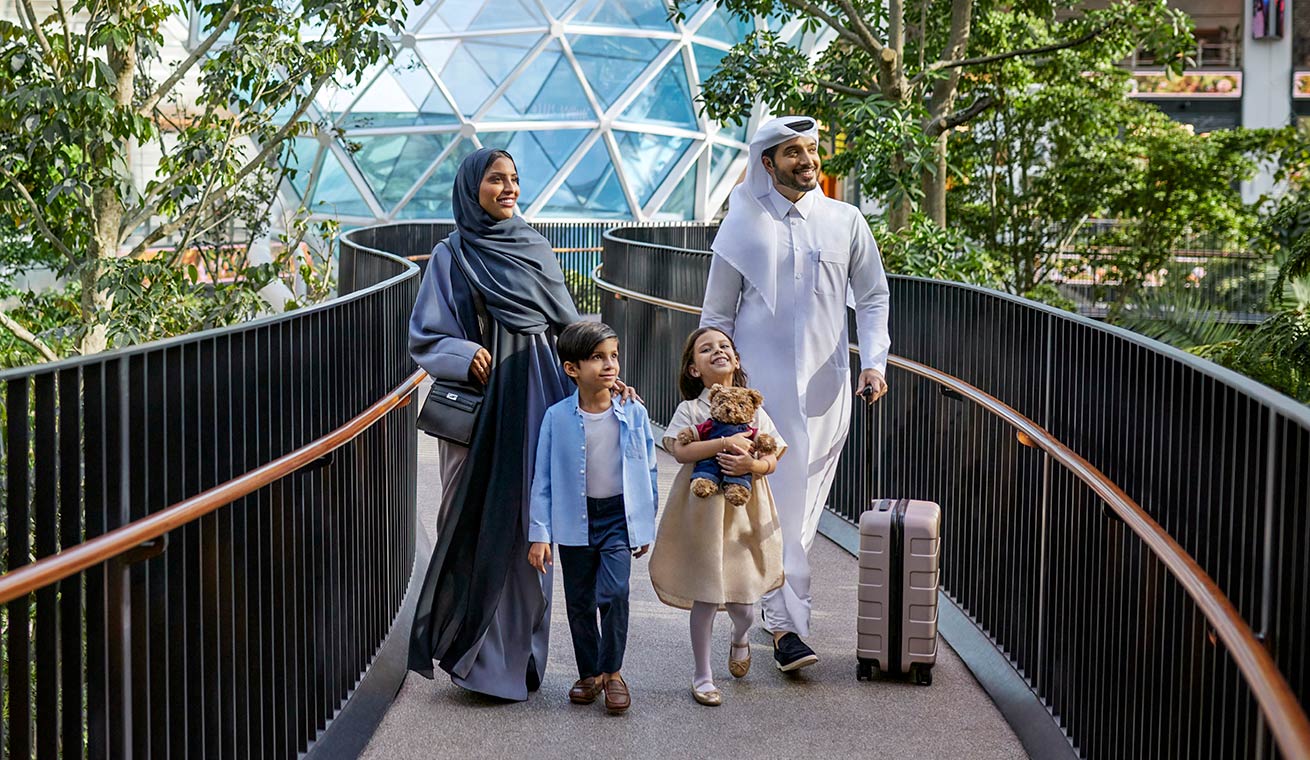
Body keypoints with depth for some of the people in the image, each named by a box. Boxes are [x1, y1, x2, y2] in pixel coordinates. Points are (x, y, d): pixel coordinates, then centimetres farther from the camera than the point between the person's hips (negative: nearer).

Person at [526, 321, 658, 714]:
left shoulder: (634, 412, -4)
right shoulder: (558, 417, -7)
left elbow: (648, 471, 6)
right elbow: (543, 479, -2)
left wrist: (645, 524, 10)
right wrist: (539, 533, -5)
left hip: (619, 516, -1)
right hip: (574, 519, 1)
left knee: (614, 593, -15)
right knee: (579, 601, 9)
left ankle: (612, 671, 4)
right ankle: (589, 673, 27)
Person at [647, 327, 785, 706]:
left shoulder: (753, 409, 6)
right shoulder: (690, 409, -2)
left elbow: (771, 459, 1)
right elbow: (680, 450, -17)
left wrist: (751, 465, -20)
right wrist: (725, 442, -24)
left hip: (745, 508, 2)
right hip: (703, 508, -2)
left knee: (743, 597, 6)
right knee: (705, 596, 2)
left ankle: (740, 638, 43)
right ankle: (703, 676, 16)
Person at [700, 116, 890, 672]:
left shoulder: (845, 222, 6)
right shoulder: (744, 226, 3)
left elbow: (873, 298, 13)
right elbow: (717, 314, 8)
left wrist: (873, 361, -1)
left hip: (824, 386, 2)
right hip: (760, 383, -2)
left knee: (803, 503, 8)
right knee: (775, 500, -9)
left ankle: (779, 609, 24)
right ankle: (786, 624, -9)